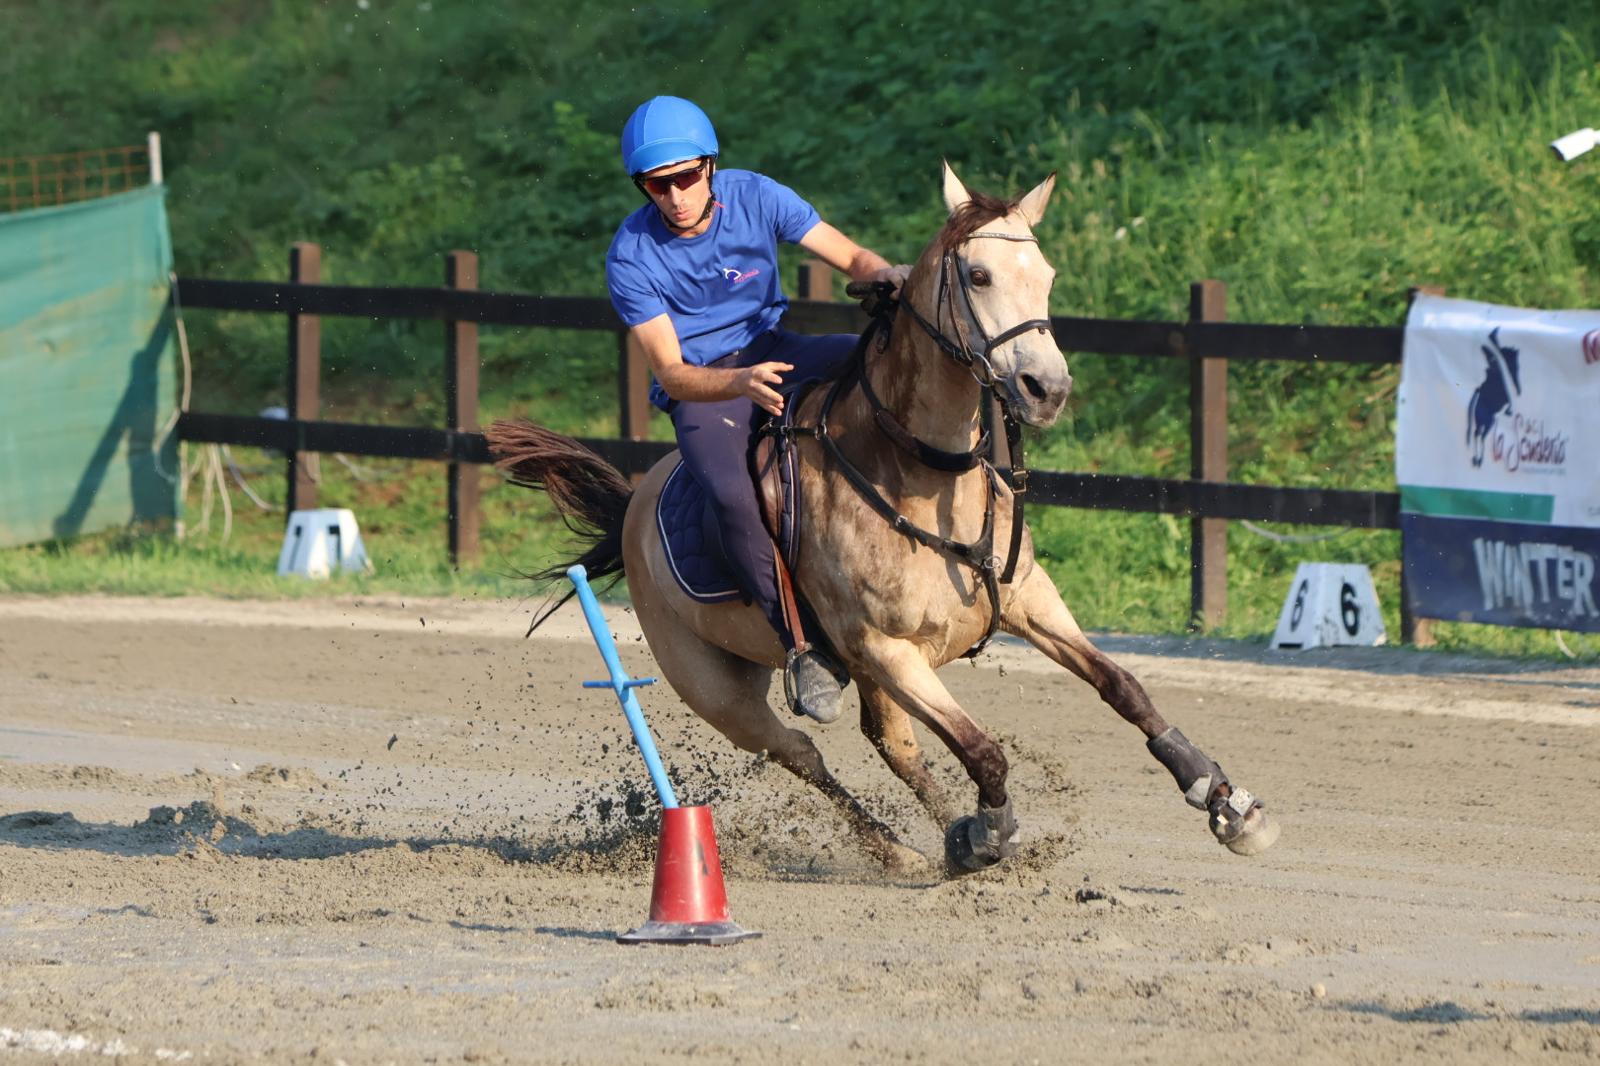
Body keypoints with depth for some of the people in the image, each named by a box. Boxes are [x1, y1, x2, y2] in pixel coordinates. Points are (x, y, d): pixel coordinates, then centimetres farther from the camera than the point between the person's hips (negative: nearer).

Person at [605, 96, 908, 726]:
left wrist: (885, 274, -33)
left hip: (770, 351, 4)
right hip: (701, 387, -4)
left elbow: (850, 258, -8)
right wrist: (741, 383, -40)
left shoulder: (754, 198, -9)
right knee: (732, 495, -33)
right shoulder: (631, 258, -16)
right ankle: (802, 649, -26)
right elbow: (671, 373, -20)